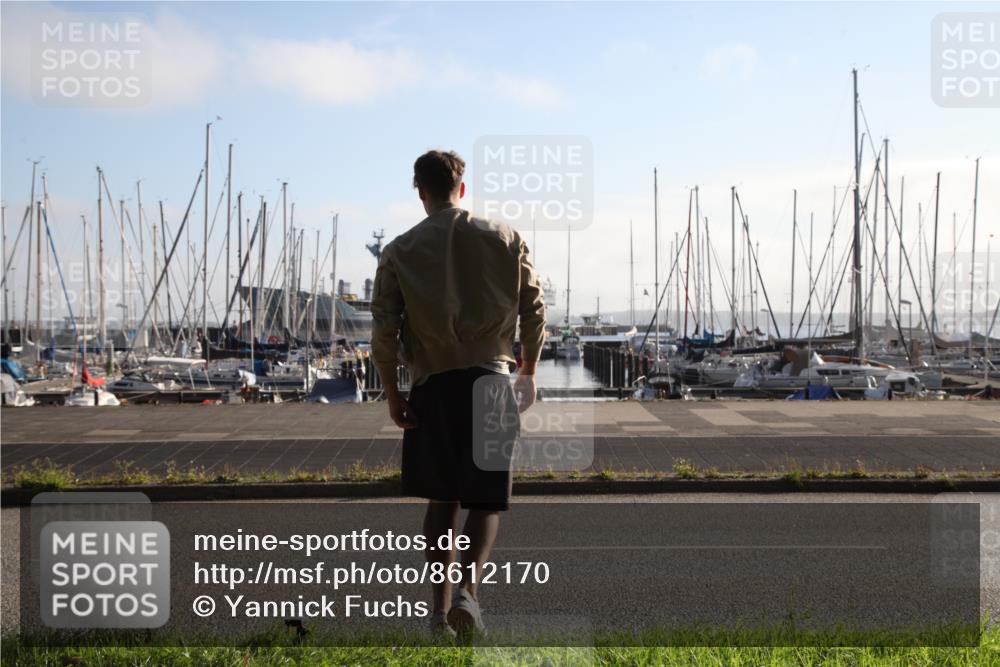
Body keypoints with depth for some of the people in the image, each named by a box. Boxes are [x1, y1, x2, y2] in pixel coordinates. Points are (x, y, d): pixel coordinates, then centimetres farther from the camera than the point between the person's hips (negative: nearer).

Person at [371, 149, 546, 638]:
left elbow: (384, 328, -4)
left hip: (431, 383, 1)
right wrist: (528, 370, 14)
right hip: (489, 379, -1)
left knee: (441, 499, 14)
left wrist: (392, 392, 3)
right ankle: (467, 590, -13)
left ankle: (440, 607, 15)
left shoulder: (400, 251, 2)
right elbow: (534, 310, 3)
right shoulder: (504, 239, 3)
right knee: (486, 500, 7)